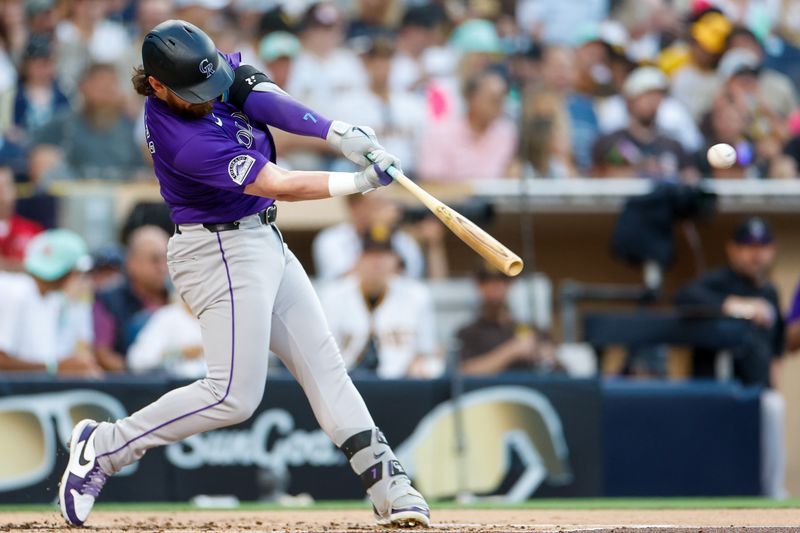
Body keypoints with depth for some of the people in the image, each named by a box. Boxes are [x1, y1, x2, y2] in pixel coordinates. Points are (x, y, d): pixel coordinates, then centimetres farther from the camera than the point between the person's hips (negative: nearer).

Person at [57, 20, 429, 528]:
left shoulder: (215, 72, -4)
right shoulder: (186, 141, -27)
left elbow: (264, 98, -15)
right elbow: (278, 185, -24)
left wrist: (337, 132, -29)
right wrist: (358, 182, -22)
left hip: (264, 242, 9)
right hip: (222, 253, -9)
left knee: (324, 367, 6)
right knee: (235, 395, -11)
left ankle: (389, 486, 5)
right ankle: (103, 447, 0)